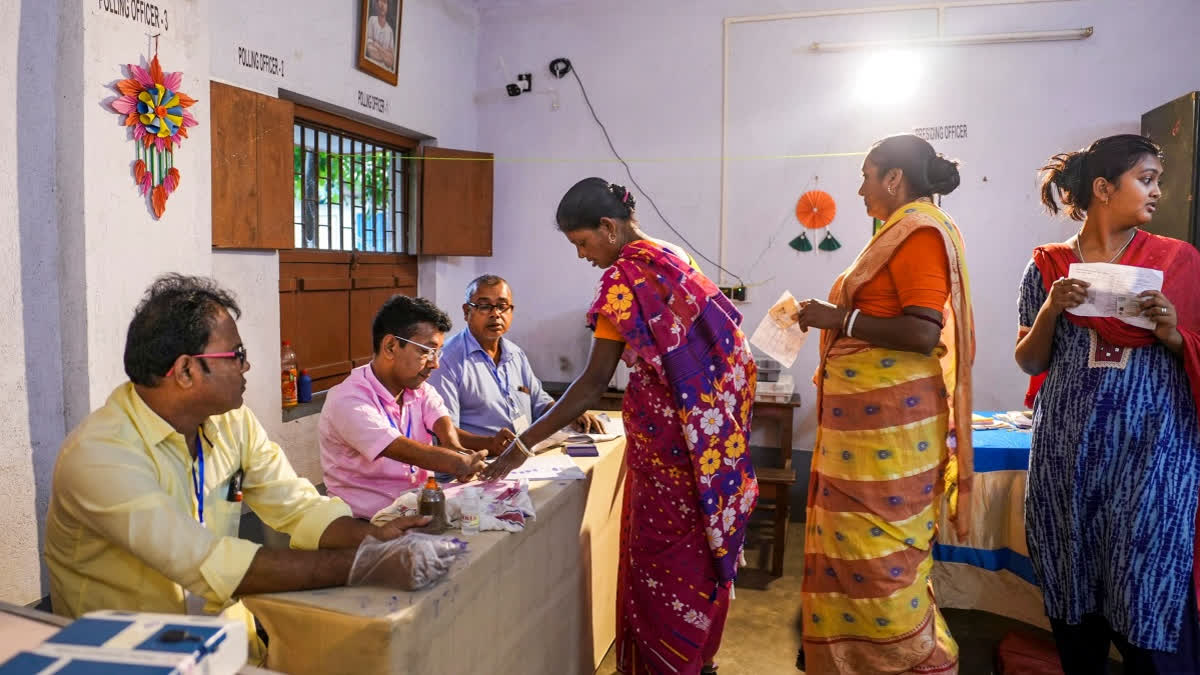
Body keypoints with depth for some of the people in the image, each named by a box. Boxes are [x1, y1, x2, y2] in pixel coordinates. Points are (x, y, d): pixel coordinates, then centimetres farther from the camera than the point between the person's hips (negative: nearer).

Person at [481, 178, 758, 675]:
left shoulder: (625, 278, -16)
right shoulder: (674, 260, 9)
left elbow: (594, 381, -19)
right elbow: (719, 346, 13)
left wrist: (524, 445, -16)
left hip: (667, 435, -9)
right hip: (708, 431, 9)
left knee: (662, 557, 5)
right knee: (697, 549, 19)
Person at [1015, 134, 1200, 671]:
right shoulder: (1047, 266, 3)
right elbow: (1029, 363, 6)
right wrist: (1050, 311, -10)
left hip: (1152, 450, -1)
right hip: (1068, 449, 1)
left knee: (1150, 599, 0)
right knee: (1071, 594, 10)